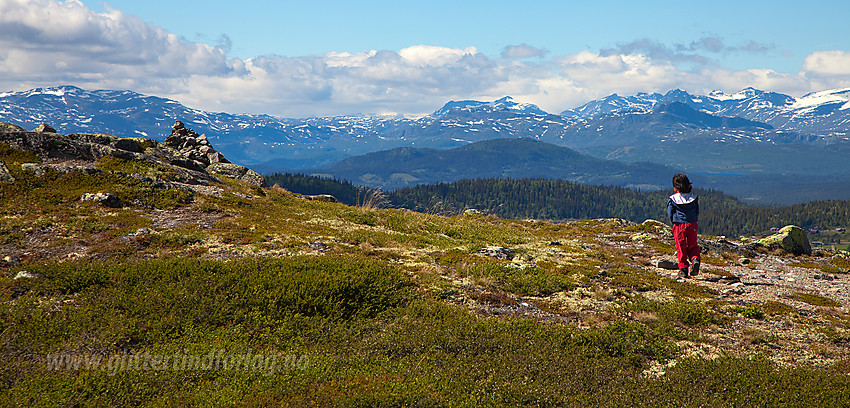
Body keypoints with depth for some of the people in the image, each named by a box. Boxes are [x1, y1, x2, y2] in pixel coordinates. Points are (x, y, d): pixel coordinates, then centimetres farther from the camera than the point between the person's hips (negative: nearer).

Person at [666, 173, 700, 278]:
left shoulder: (673, 199, -6)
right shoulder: (694, 198, 2)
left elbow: (670, 214, -2)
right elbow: (697, 212, 8)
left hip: (679, 226, -2)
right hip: (692, 225, 2)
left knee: (681, 248, 6)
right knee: (692, 246, 14)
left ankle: (683, 269, 5)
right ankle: (695, 259, -15)